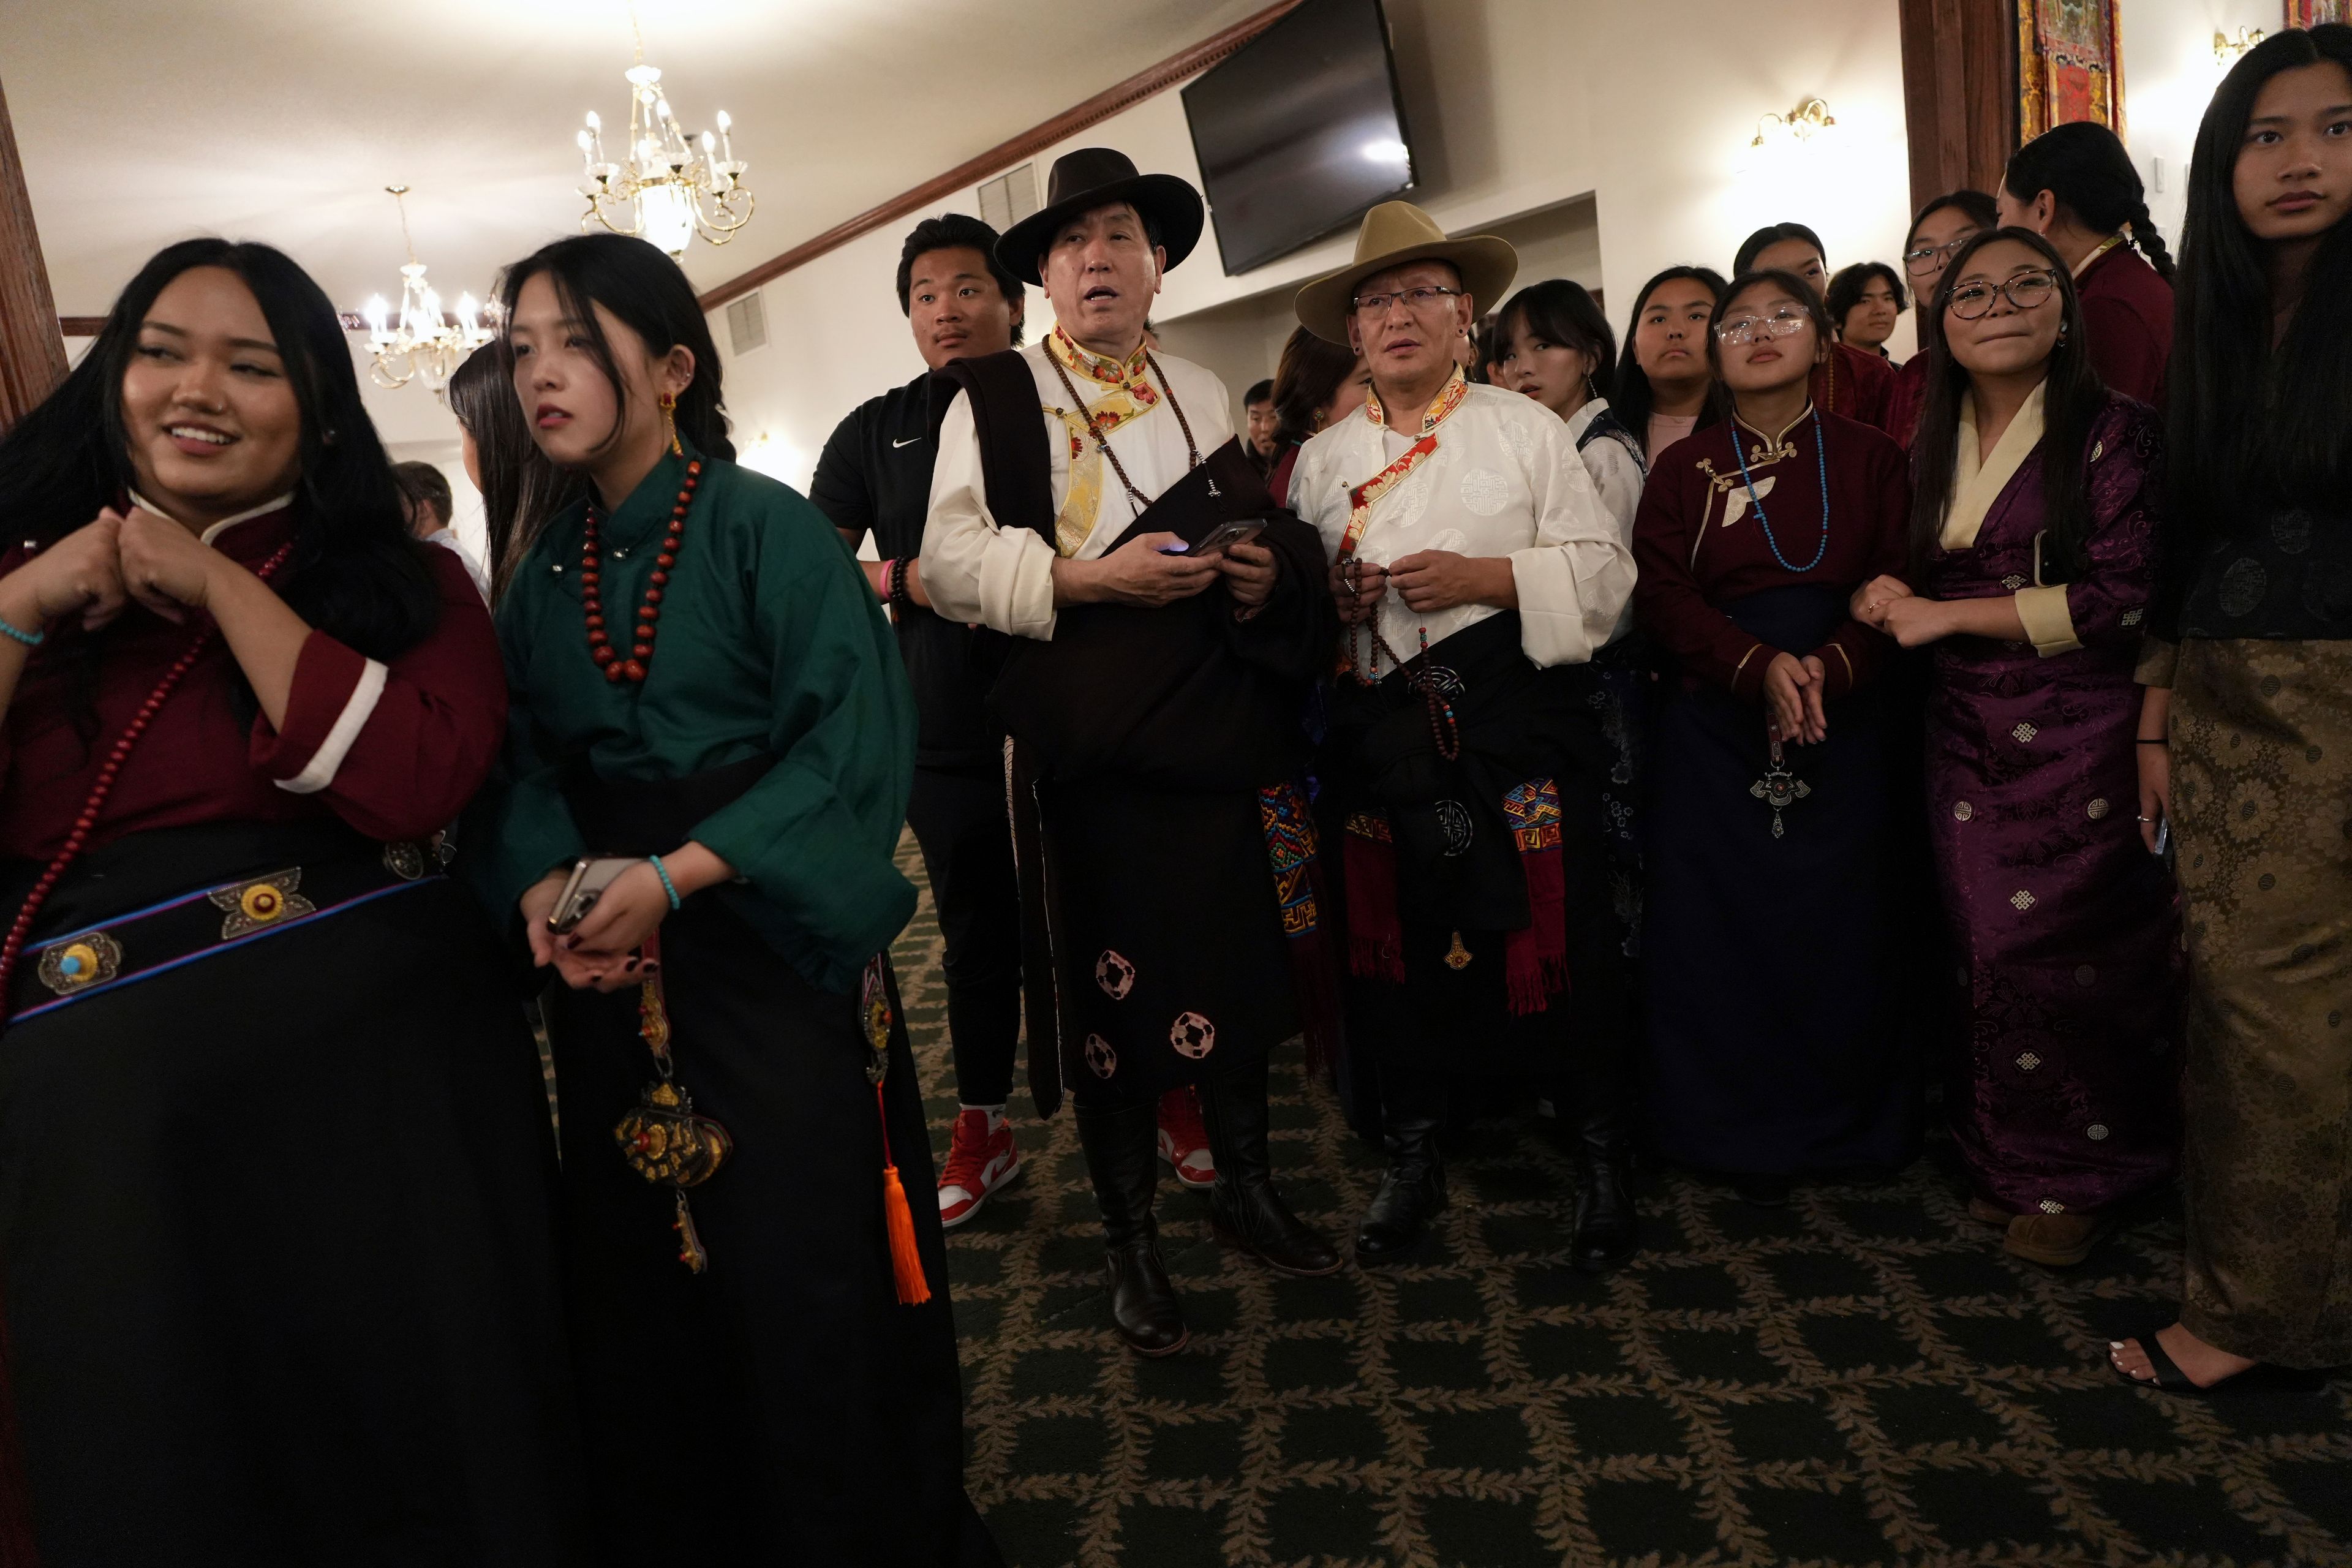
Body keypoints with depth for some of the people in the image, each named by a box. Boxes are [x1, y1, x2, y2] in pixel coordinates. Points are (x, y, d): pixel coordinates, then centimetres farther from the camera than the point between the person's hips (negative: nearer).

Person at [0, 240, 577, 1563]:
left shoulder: (402, 581, 2)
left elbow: (414, 782, -17)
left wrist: (220, 584, -12)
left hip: (380, 1066, -2)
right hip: (110, 1094, 2)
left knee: (421, 1432, 12)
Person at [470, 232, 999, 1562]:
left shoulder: (768, 527, -8)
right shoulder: (544, 571, 9)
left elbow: (854, 741, -16)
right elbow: (523, 760, 7)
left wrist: (676, 876, -22)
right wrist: (542, 884, -14)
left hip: (770, 940, -5)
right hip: (610, 966, 5)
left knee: (808, 1276, 1)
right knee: (641, 1283, 13)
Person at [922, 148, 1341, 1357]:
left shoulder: (1205, 396, 17)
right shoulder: (992, 397, 1)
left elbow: (1264, 530, 26)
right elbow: (951, 561, -8)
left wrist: (1269, 570, 3)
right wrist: (1092, 579, -19)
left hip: (1221, 730, 4)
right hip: (1086, 748, -4)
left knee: (1240, 960, 10)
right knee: (1104, 983, 4)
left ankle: (1247, 1187, 33)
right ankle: (1129, 1240, 22)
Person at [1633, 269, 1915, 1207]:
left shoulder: (1870, 459, 8)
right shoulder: (1683, 469, 7)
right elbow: (1661, 596, -3)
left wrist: (1830, 666, -17)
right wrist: (1759, 666, -17)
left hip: (1842, 722, 0)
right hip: (1714, 728, 0)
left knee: (1839, 924, 1)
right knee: (1723, 926, 0)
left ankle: (1849, 1125, 20)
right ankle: (1744, 1136, 15)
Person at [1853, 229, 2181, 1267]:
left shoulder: (2114, 432, -6)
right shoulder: (1934, 448, 12)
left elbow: (2125, 596, -14)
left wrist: (1948, 616, -14)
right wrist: (1882, 598, -1)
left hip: (2080, 741, -4)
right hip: (1966, 739, 5)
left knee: (2062, 952, -1)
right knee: (1991, 949, 6)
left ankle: (2079, 1177, 20)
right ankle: (2009, 1161, 23)